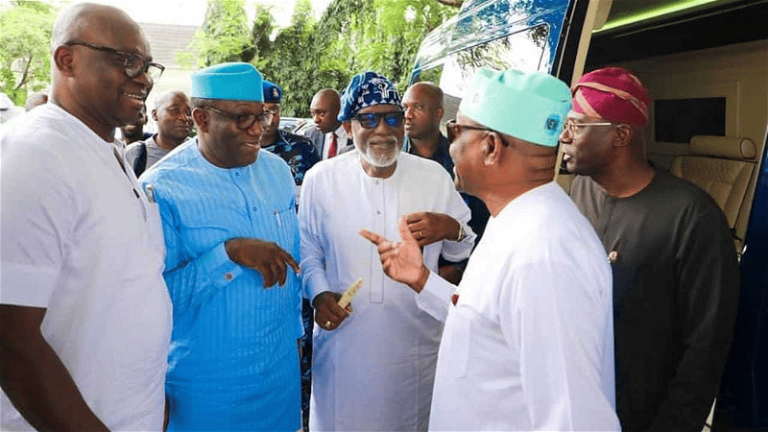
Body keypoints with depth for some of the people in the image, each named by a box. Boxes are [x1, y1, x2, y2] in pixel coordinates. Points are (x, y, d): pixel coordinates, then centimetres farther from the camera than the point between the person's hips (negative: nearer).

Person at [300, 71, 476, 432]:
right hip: (344, 339, 0)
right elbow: (308, 250, 5)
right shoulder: (320, 179, -4)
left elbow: (463, 253, 3)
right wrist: (318, 293, -11)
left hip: (415, 342, 1)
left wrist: (453, 229, -18)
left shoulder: (434, 176, -3)